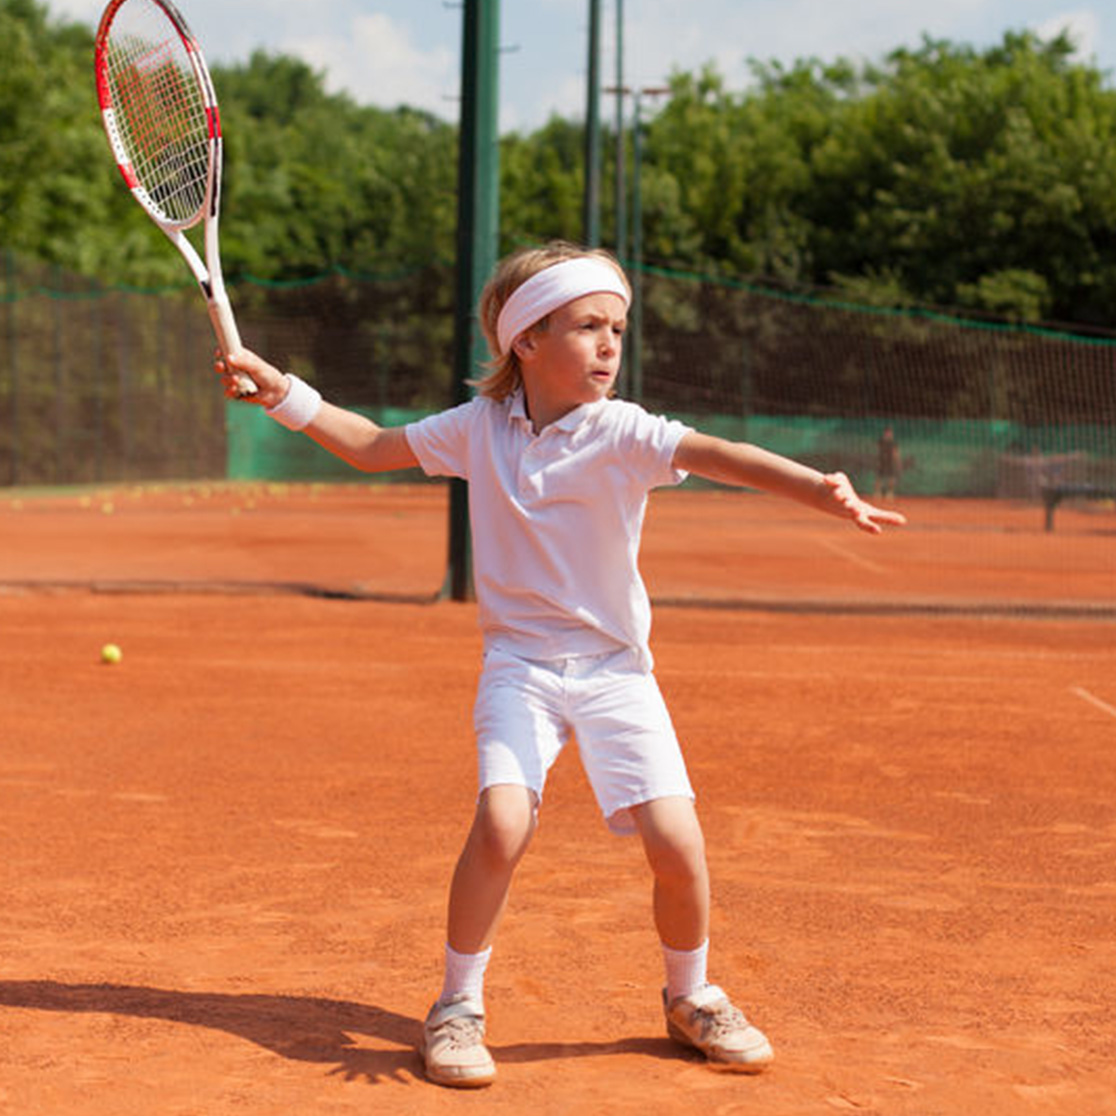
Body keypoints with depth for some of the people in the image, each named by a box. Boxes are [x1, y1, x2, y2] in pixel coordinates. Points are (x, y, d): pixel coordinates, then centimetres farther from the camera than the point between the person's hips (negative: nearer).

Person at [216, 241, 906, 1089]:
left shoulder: (622, 432, -10)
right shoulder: (480, 426, 0)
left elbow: (717, 455, -26)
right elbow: (373, 447, 14)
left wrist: (820, 489, -42)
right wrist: (285, 393, 7)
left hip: (615, 668, -1)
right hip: (521, 663, 1)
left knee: (675, 839, -12)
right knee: (502, 823, -22)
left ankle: (691, 997, 17)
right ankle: (458, 1007, -1)